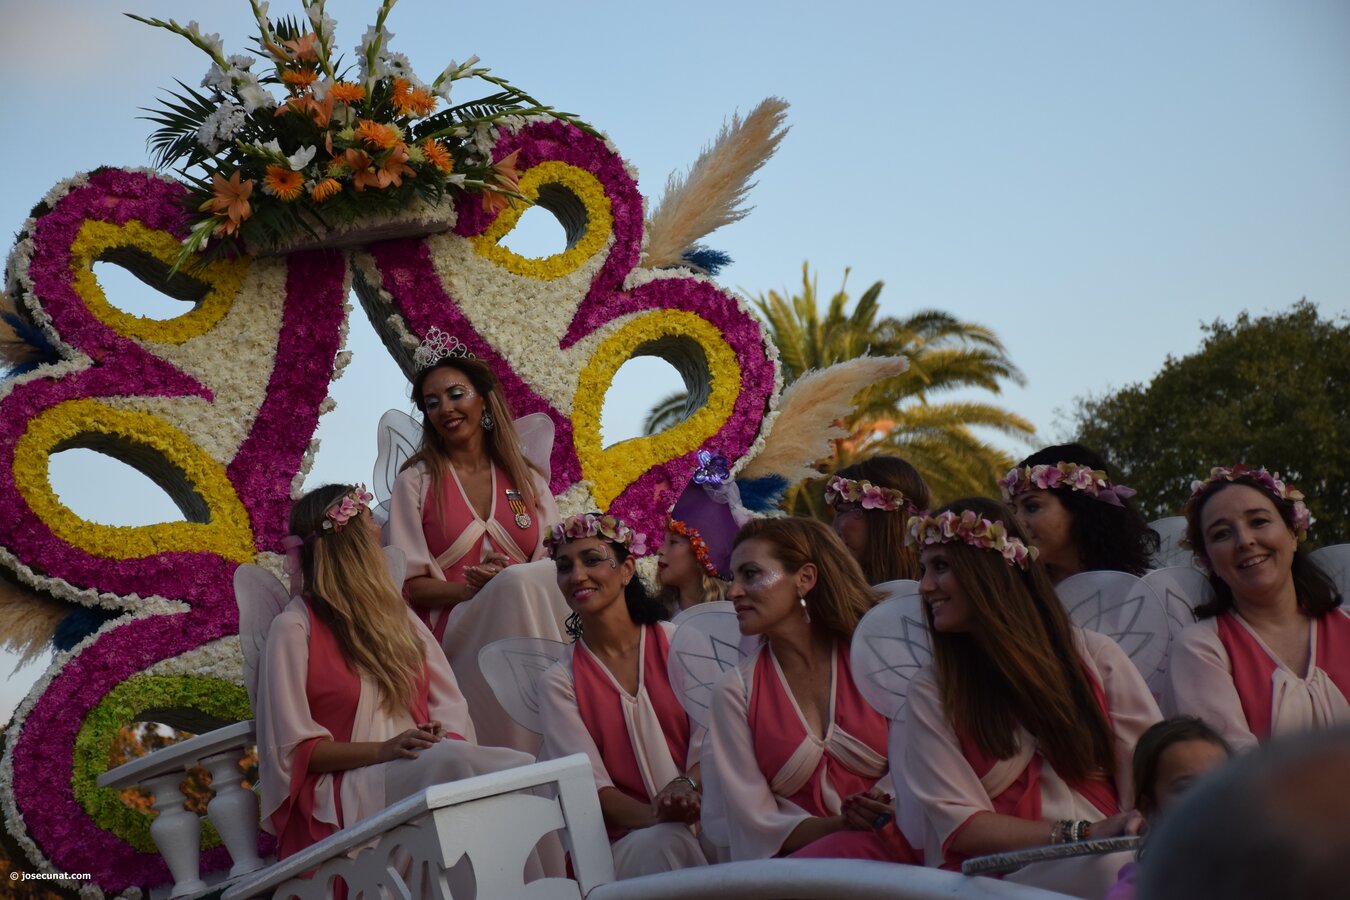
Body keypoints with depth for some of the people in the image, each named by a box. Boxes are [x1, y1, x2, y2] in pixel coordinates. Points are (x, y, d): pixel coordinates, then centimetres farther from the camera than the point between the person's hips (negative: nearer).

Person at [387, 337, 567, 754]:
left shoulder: (527, 480, 17)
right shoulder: (416, 482, 9)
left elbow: (560, 566, 8)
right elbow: (409, 583, 1)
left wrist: (509, 579, -14)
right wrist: (474, 589, -17)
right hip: (456, 636, -3)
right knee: (520, 583, -31)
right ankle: (529, 762, -28)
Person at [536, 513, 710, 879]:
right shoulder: (558, 682, 8)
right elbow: (591, 781, -3)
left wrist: (686, 786, -26)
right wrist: (655, 817, -24)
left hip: (706, 818, 1)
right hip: (632, 837, -1)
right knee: (661, 844, -37)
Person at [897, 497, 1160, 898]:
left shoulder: (1094, 655, 9)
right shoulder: (931, 693, 7)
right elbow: (957, 824, -3)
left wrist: (1139, 829, -18)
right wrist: (1082, 835, -15)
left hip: (1113, 854, 2)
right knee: (1116, 867, -35)